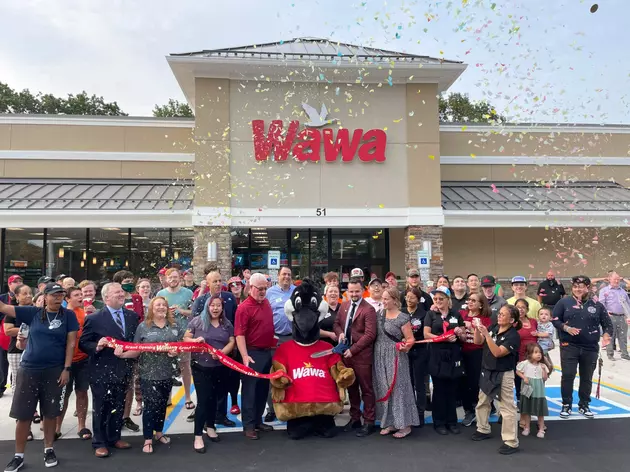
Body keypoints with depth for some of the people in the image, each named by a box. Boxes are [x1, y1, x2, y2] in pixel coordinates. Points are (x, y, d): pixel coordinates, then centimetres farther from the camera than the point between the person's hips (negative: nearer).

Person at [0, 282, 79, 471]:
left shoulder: (68, 315, -1)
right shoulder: (33, 313, 1)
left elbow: (70, 343, -3)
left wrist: (66, 369, -7)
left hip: (55, 371, -1)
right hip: (28, 370, 1)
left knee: (50, 413, 10)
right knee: (23, 414, 6)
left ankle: (48, 450, 27)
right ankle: (19, 455, 20)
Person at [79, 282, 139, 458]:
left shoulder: (132, 316, 3)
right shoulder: (94, 318, -11)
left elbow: (136, 340, 11)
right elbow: (83, 343, -8)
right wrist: (97, 347, -25)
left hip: (123, 370, 4)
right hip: (102, 371, -4)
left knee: (119, 407, 17)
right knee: (100, 408, 9)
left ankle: (114, 437, 34)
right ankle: (99, 443, 23)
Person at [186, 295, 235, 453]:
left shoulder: (227, 324, 5)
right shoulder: (197, 321, -5)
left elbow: (232, 342, 2)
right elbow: (186, 338, -1)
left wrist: (222, 352, -16)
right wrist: (195, 340, -23)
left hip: (220, 367, 4)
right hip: (201, 367, -4)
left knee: (213, 399, 16)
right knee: (203, 400, -6)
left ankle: (210, 427, 35)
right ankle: (198, 436, 2)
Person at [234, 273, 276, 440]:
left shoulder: (267, 303, 7)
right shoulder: (244, 307, -16)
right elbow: (239, 334, -21)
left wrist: (272, 345, 21)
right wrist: (245, 355, -28)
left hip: (267, 352, 8)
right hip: (253, 353, -8)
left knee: (263, 388, 15)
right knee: (250, 389, 1)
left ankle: (258, 421, 28)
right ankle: (248, 425, 10)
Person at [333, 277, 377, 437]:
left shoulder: (368, 309, -14)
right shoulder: (344, 305, 8)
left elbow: (370, 334, -18)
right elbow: (337, 323, 16)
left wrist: (353, 350, -19)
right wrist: (340, 333, -8)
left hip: (361, 355, -6)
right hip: (346, 353, 6)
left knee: (366, 389, 5)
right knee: (351, 388, 17)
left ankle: (369, 422, 15)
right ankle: (355, 418, 30)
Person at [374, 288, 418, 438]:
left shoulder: (403, 318, -11)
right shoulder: (379, 314, 7)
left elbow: (410, 339, -10)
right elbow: (374, 333, 15)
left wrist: (406, 346, -29)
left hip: (395, 357, -6)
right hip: (380, 356, 6)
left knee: (398, 387, -2)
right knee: (384, 389, 9)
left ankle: (405, 424, 9)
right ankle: (390, 422, 20)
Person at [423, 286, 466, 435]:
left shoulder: (456, 314, 9)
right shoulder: (431, 314, 3)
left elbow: (464, 338, 11)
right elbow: (426, 334, -6)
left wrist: (460, 333, -13)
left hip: (453, 357, 2)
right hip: (437, 357, -2)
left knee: (452, 390, 7)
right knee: (439, 390, 3)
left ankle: (452, 421, 19)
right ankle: (439, 422, 13)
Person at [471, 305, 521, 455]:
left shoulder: (513, 336, -18)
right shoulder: (494, 327, 0)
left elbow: (497, 352, -27)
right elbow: (478, 342, 2)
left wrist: (486, 334, -32)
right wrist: (477, 329, -15)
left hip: (503, 375, -8)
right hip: (487, 372, 8)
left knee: (507, 408, -1)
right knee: (482, 402, 21)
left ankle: (511, 442, 7)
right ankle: (483, 430, 39)